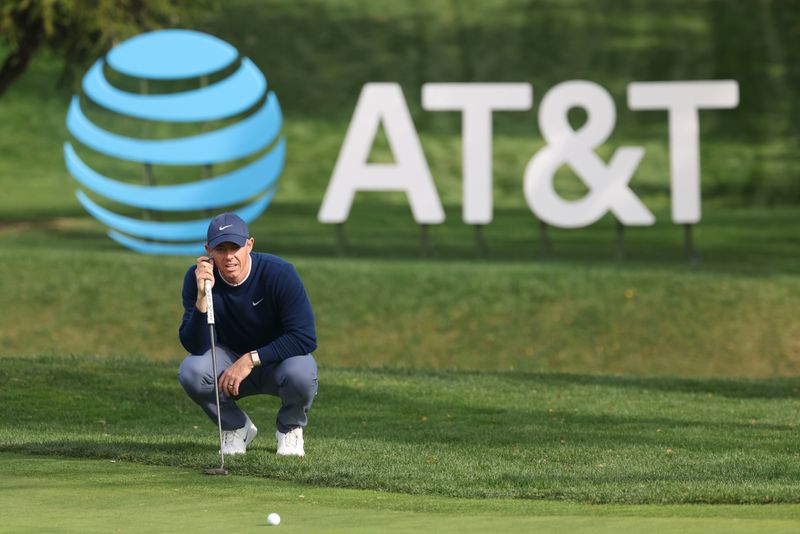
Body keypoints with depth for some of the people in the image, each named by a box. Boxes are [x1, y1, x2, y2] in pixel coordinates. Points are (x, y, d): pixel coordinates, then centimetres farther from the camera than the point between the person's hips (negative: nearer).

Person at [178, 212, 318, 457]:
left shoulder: (279, 273, -24)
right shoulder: (198, 277, -18)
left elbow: (305, 338, -26)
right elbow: (195, 347, -24)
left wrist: (251, 359, -31)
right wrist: (202, 297, -38)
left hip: (276, 359, -2)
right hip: (230, 362, 2)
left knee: (301, 373, -36)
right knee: (190, 370, -29)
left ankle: (289, 428, 0)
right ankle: (236, 427, 1)